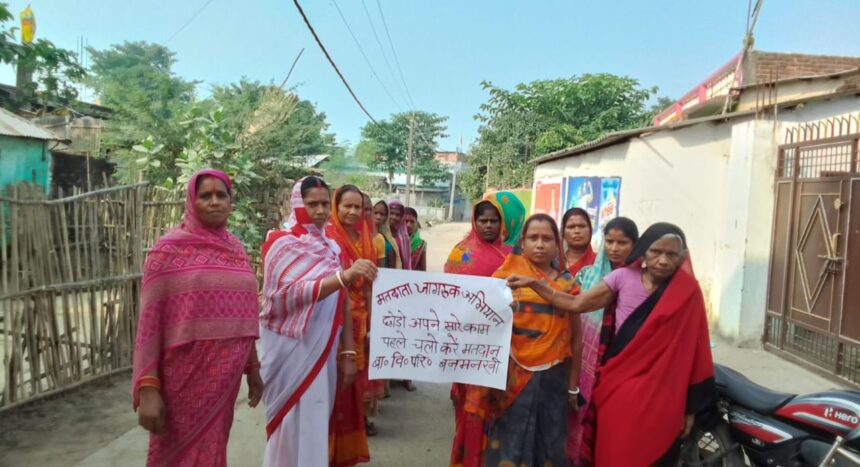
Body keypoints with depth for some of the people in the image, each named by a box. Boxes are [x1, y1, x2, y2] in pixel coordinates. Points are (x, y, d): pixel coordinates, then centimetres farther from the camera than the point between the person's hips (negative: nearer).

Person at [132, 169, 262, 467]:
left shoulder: (237, 249, 8)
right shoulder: (170, 248, -7)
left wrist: (253, 368, 14)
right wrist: (147, 389, -14)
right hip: (185, 377, -4)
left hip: (226, 376, 5)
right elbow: (150, 321, -9)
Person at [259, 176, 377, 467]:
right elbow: (293, 293, -24)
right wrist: (344, 276, -35)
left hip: (323, 351, 5)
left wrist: (348, 353, 4)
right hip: (290, 350, -5)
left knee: (316, 422, 13)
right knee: (292, 425, 2)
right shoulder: (282, 243, -8)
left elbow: (341, 303, 9)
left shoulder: (331, 247, 9)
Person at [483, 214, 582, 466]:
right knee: (511, 440, 2)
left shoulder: (567, 282, 7)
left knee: (550, 441, 11)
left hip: (552, 376, 3)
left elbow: (574, 335, 10)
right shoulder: (510, 271, 0)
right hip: (514, 374, -2)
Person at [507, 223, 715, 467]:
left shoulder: (688, 292, -6)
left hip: (659, 396, -1)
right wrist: (533, 283, -12)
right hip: (616, 389, 2)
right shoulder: (623, 277, -3)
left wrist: (690, 407, -3)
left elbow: (692, 349, -4)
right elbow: (576, 304, -3)